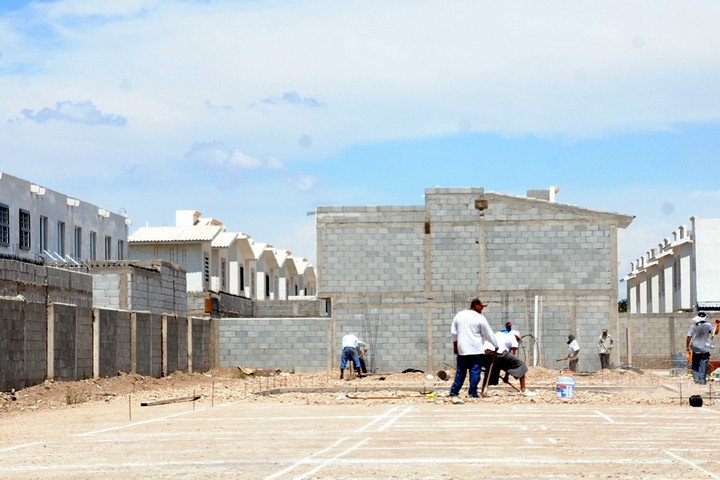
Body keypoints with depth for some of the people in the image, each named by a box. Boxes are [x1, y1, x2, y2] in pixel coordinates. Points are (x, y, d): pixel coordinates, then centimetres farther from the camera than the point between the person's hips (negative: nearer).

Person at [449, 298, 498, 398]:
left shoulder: (459, 315, 9)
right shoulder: (480, 318, -6)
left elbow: (453, 333, 14)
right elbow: (488, 334, 0)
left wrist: (455, 345, 23)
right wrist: (496, 345, 12)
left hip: (462, 350, 5)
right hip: (476, 350, -5)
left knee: (460, 371, 11)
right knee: (475, 371, 0)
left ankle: (454, 392, 11)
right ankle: (472, 393, -2)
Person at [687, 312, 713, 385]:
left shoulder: (693, 326, -6)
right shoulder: (708, 326, -5)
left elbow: (689, 337, -5)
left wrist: (687, 346, 5)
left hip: (695, 349, 0)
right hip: (705, 349, 0)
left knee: (695, 364, 16)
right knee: (703, 365, 4)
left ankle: (696, 377, 8)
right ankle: (702, 380, 3)